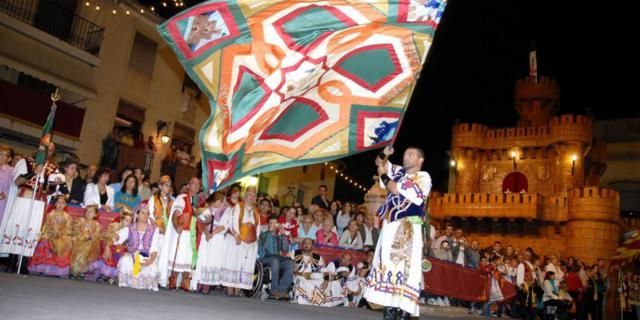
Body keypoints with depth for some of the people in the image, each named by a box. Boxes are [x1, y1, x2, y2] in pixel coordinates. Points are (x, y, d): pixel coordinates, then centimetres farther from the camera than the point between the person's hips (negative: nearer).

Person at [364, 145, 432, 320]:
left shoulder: (423, 177, -3)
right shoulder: (399, 172, 17)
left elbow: (398, 191, -13)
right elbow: (379, 162, 26)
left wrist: (383, 175, -1)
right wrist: (384, 154, 4)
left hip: (407, 227, -7)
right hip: (390, 226, 7)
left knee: (404, 267, -12)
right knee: (387, 265, 3)